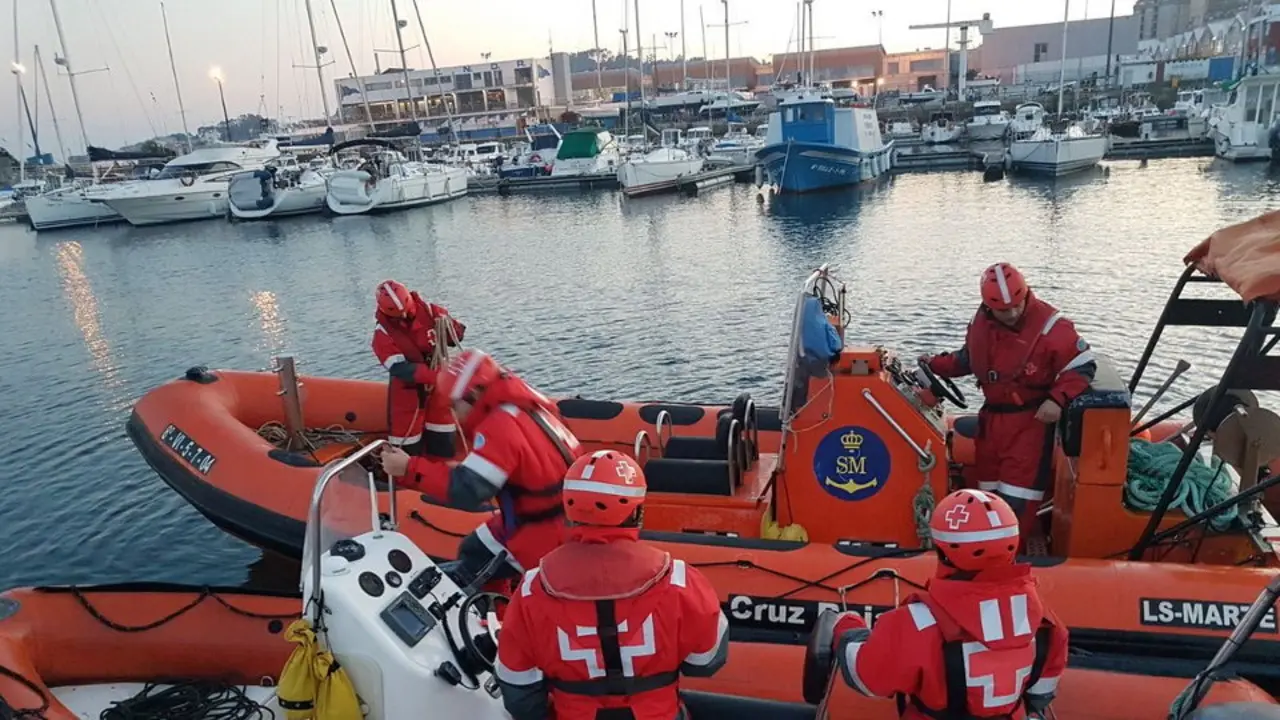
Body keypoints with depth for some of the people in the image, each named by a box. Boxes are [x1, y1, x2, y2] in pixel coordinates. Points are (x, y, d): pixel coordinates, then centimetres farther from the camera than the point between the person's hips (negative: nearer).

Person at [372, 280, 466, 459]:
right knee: (406, 440, 3)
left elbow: (459, 333, -4)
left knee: (442, 439, 11)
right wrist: (432, 375, -41)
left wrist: (446, 326, -28)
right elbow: (399, 369, -28)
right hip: (407, 389, -2)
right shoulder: (382, 334, -17)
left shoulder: (429, 311, -12)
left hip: (438, 383, 3)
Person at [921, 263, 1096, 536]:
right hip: (992, 416, 6)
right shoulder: (980, 324, 1)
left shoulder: (1050, 325, -17)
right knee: (990, 488, 15)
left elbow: (1083, 366, -14)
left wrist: (1057, 400, -27)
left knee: (1017, 495, -5)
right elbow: (967, 359, 18)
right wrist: (935, 365, 4)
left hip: (1032, 419, -6)